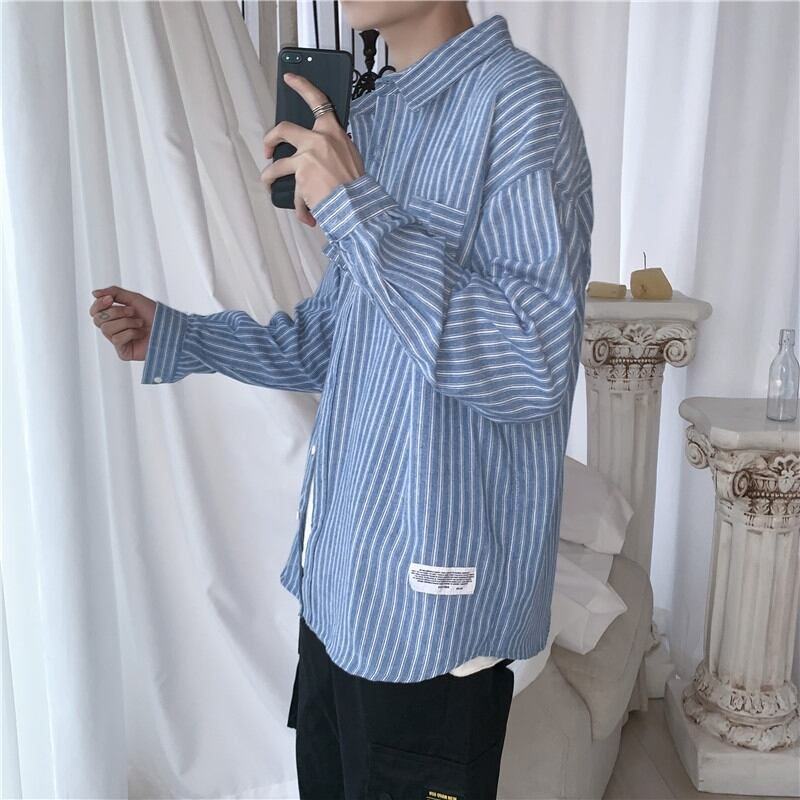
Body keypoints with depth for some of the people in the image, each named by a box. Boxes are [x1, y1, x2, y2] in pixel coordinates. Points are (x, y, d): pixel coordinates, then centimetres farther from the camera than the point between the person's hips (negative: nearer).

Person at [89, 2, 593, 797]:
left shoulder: (520, 103, -15)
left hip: (430, 599, -7)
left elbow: (533, 365, -25)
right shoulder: (373, 116, 11)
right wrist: (173, 336, 7)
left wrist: (356, 209, -26)